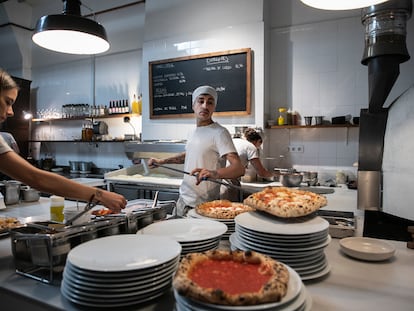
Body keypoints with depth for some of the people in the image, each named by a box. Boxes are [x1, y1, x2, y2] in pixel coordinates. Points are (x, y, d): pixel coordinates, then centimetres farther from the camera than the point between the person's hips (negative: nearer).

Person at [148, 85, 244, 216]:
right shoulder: (194, 131, 7)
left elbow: (239, 169, -28)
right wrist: (162, 161, 20)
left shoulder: (219, 133, -18)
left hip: (202, 206, -8)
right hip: (183, 199, 8)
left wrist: (215, 173, -46)